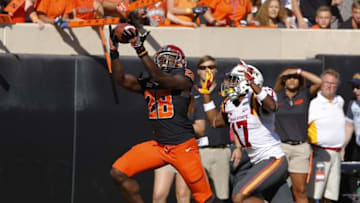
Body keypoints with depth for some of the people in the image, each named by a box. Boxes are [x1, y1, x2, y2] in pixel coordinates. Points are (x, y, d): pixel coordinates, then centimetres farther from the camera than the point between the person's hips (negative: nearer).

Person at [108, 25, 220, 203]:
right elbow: (121, 79, 0)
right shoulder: (147, 84, 11)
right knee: (118, 173, -5)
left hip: (183, 147, -6)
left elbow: (161, 78, -25)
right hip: (158, 146, 6)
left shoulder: (183, 79, -7)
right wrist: (113, 51, -10)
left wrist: (140, 50, -29)